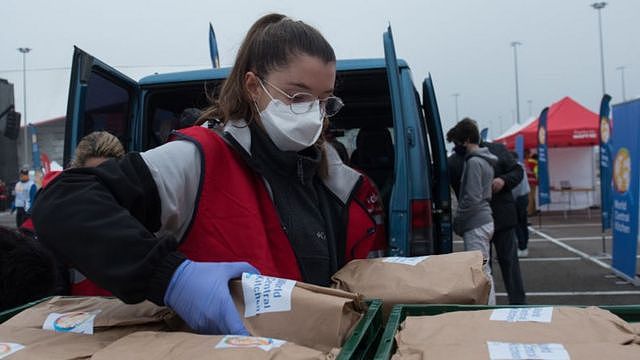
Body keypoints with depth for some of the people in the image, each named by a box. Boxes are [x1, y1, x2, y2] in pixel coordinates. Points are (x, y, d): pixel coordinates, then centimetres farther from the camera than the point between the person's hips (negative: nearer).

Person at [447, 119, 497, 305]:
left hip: (475, 226, -10)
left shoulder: (474, 162, -15)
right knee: (485, 273, 15)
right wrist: (460, 221, 19)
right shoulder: (485, 161, 16)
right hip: (485, 221, 10)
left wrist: (456, 222, -9)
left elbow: (472, 199, -20)